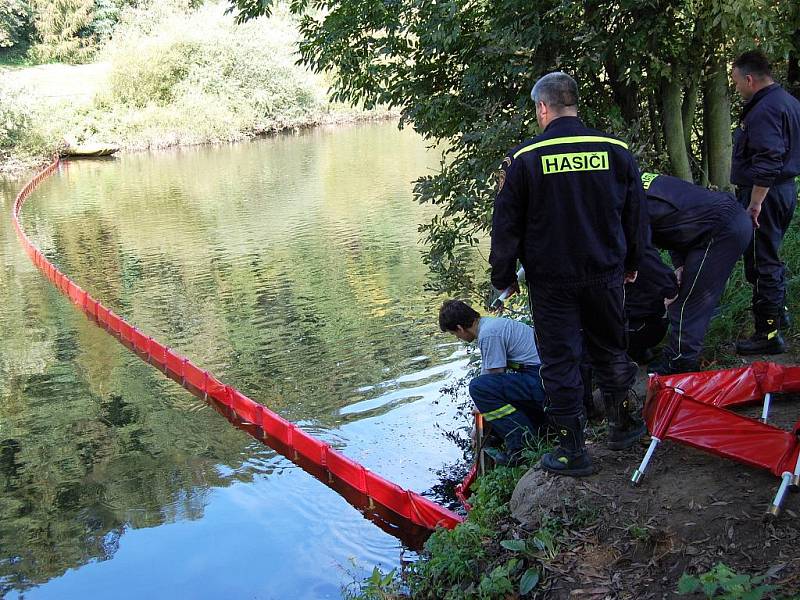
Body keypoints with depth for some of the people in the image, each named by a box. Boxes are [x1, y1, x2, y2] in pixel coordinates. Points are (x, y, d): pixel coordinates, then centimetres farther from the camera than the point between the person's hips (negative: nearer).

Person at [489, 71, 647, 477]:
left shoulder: (524, 158, -11)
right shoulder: (616, 150, -2)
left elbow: (506, 225, -7)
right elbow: (636, 215, 8)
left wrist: (503, 277, 6)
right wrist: (631, 263, 22)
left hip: (551, 280, -3)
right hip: (605, 275, 3)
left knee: (560, 361, 7)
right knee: (610, 350, 21)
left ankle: (572, 451, 13)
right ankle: (621, 425, 35)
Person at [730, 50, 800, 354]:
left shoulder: (765, 110, -20)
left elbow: (767, 162, -28)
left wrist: (755, 203, -25)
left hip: (764, 194, -11)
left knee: (762, 263, -5)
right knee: (771, 257, 24)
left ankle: (768, 334, 0)